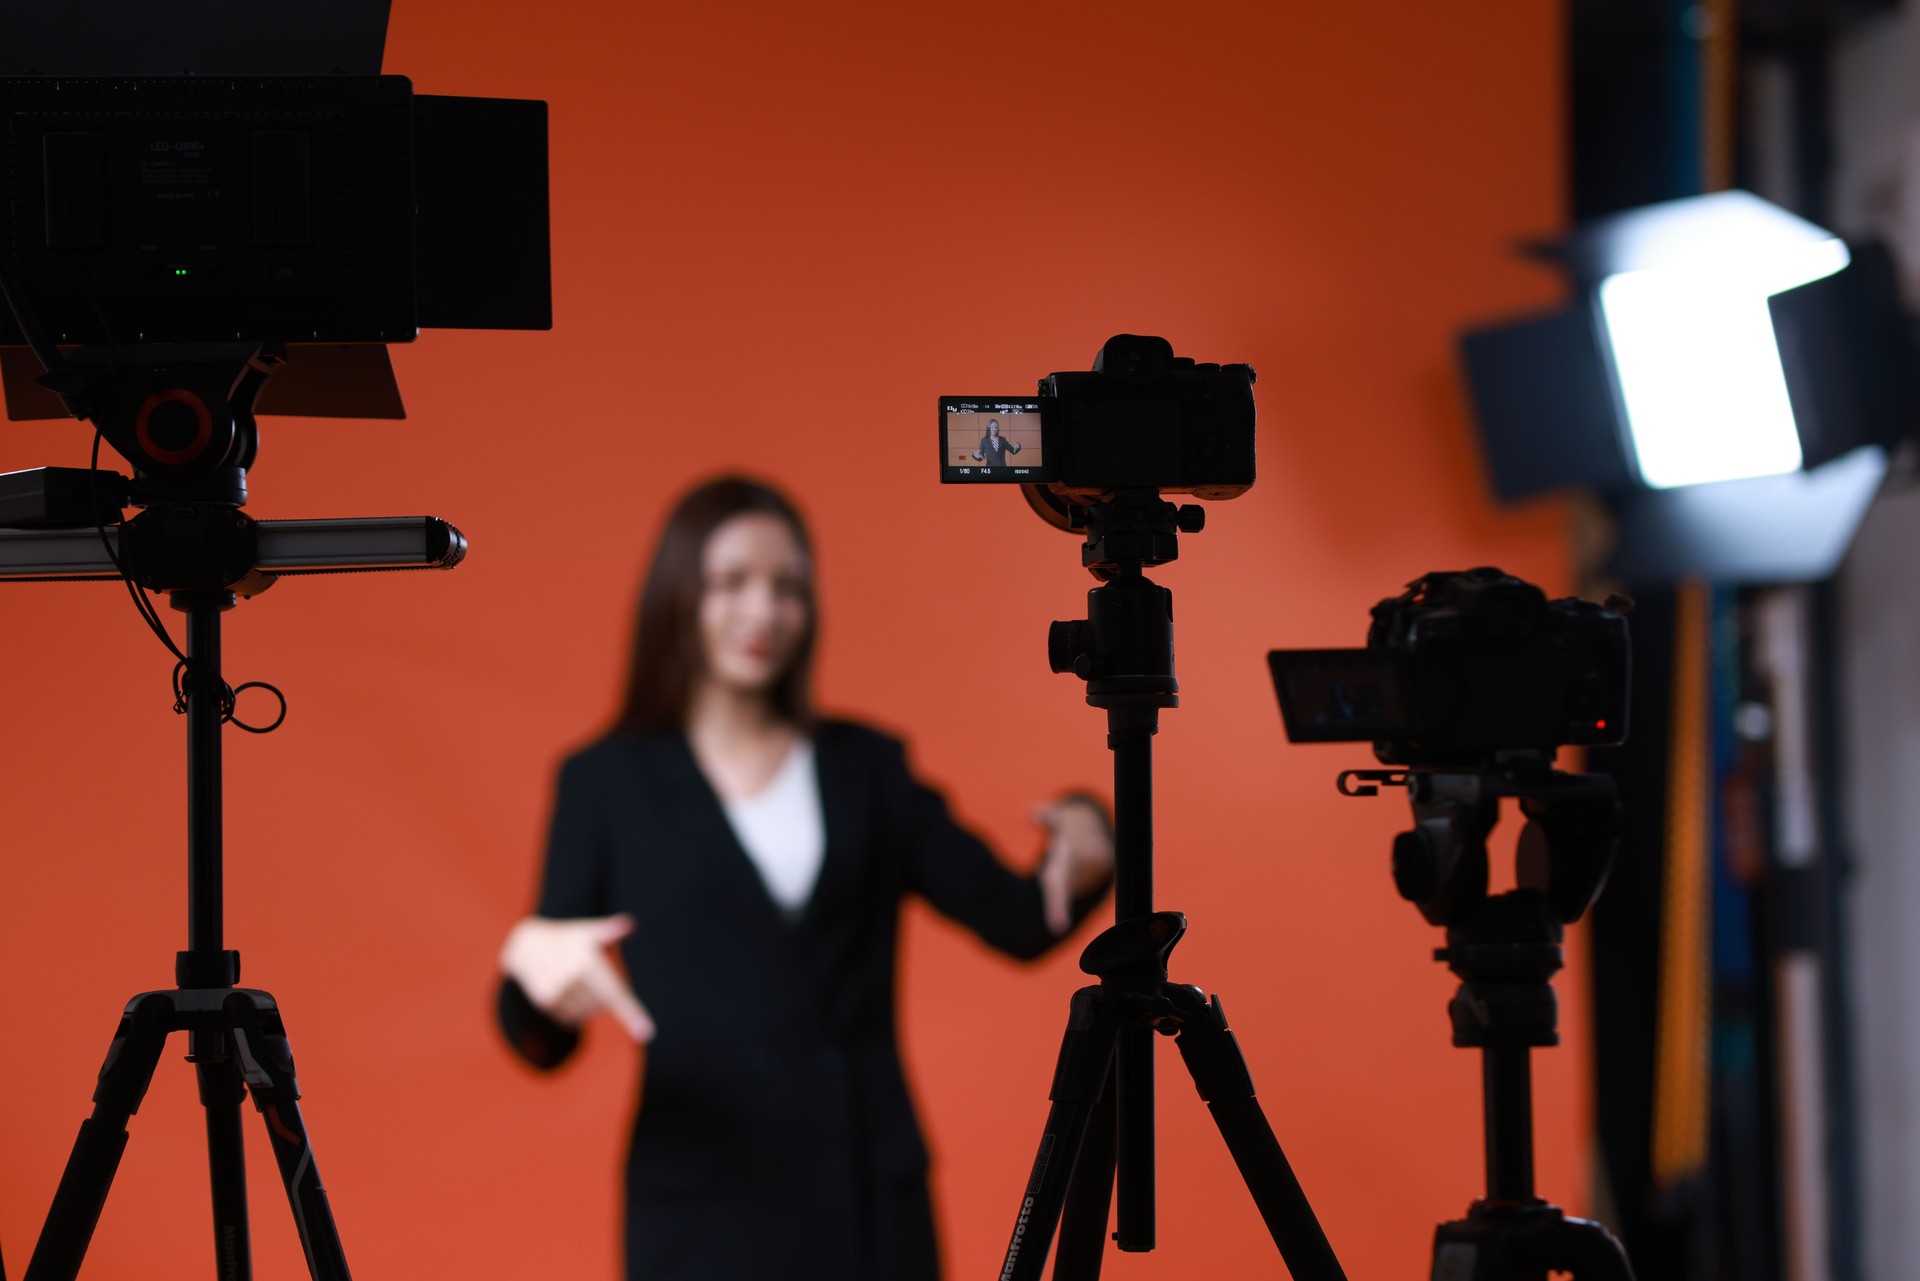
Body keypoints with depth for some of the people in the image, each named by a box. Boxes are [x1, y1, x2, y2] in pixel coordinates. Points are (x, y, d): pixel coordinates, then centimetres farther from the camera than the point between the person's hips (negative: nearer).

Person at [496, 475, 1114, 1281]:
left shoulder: (867, 769, 11)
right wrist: (532, 958, -24)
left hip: (871, 1205, 2)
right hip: (706, 1210, -2)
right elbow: (543, 1044, -1)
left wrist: (1083, 848, -17)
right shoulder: (606, 782, 4)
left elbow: (1019, 920, 4)